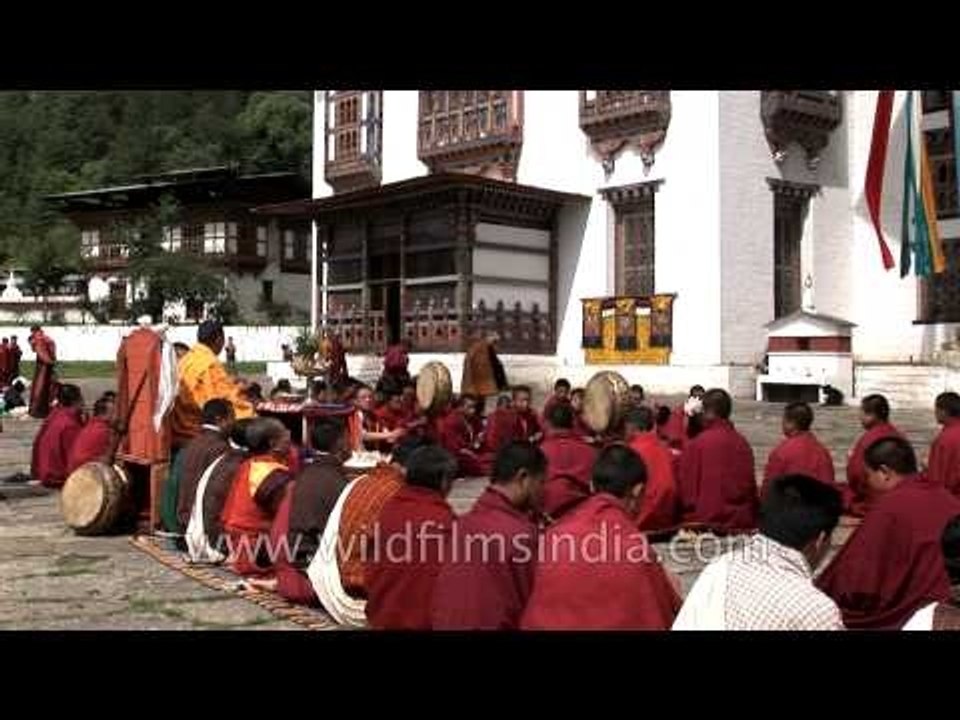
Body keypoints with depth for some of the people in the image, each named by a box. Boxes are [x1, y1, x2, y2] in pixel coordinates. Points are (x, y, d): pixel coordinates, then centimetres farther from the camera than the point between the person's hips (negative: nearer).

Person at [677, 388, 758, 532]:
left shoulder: (697, 444, -12)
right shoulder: (743, 443, 1)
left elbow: (685, 489, -6)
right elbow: (751, 488, 10)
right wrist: (752, 520, 18)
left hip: (705, 522, -4)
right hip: (740, 524, 4)